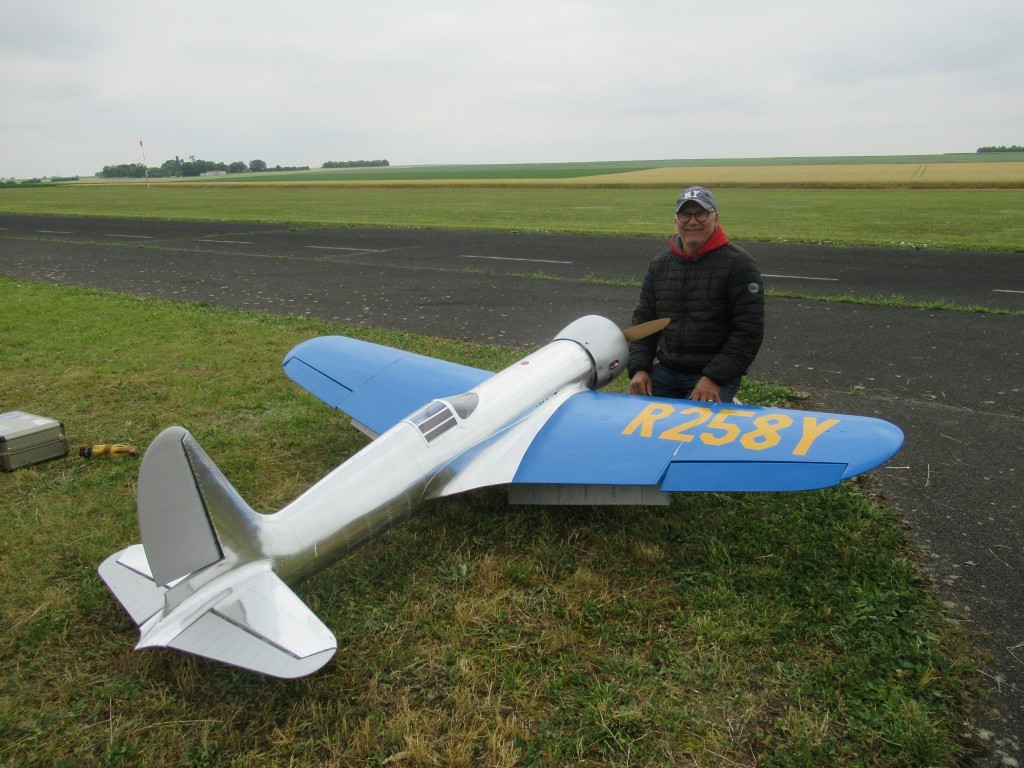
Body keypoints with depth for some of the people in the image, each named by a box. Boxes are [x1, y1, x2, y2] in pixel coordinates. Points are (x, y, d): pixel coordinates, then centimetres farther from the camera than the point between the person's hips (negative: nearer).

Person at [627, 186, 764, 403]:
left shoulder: (738, 264, -5)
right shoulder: (658, 265, 11)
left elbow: (749, 331, -10)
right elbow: (643, 321, 14)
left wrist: (714, 378, -18)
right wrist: (639, 368, -1)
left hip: (717, 375, -4)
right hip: (666, 370, 5)